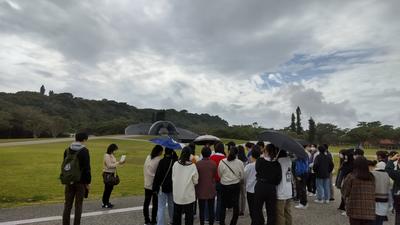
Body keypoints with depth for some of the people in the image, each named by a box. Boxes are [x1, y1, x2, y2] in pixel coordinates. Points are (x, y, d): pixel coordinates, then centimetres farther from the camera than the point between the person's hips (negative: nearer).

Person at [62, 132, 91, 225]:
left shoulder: (67, 150, 6)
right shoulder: (84, 151, -13)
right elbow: (87, 168, -14)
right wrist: (88, 182, -6)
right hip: (81, 181, -5)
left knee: (67, 205, 12)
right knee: (78, 205, 5)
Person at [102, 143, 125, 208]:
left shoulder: (111, 155, 10)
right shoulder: (107, 156, -17)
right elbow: (109, 165, -22)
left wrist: (119, 162, -2)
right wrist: (118, 163, -20)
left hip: (111, 174, 9)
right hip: (107, 174, -9)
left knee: (110, 188, 15)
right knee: (107, 188, -1)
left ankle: (107, 202, 27)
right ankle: (104, 203, 11)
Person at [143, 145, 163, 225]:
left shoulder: (148, 157, 1)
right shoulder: (159, 160, -18)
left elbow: (144, 169, 7)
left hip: (147, 184, 6)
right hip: (155, 185, -6)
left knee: (146, 202, 14)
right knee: (155, 203, 7)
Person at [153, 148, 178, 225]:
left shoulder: (162, 161, -17)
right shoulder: (175, 161, -3)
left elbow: (158, 175, -15)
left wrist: (155, 187, -10)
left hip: (163, 187, -5)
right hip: (172, 187, 5)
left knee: (161, 207, -1)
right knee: (171, 204, 21)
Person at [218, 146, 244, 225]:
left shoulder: (222, 162, -11)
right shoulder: (239, 163, -12)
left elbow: (220, 174, -1)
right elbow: (242, 176, -2)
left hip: (224, 185, 1)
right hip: (236, 185, 0)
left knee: (223, 205, 14)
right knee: (235, 205, 13)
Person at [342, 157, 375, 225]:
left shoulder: (351, 177, -9)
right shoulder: (372, 178, 3)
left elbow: (345, 192, -4)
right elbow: (373, 193, 8)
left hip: (355, 211, -3)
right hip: (369, 212, 3)